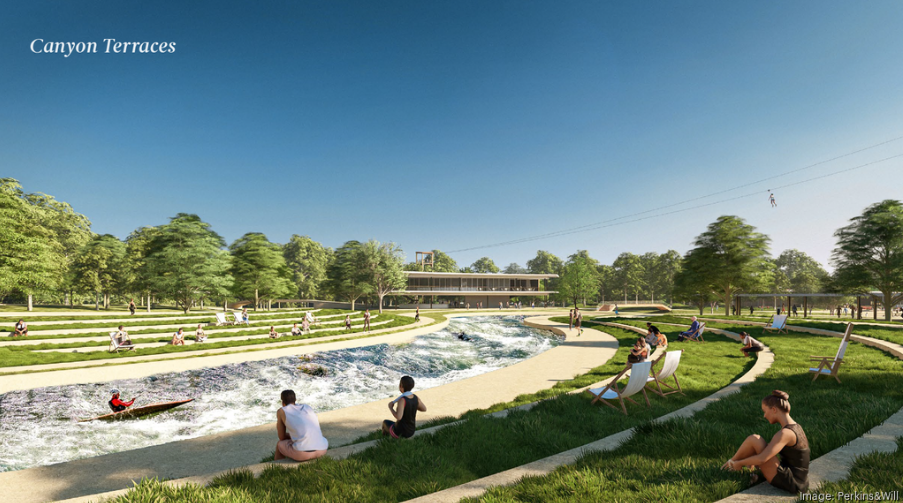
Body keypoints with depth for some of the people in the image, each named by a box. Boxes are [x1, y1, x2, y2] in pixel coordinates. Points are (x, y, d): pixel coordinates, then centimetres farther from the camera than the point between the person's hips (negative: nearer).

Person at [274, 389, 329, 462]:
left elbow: (282, 437, 16)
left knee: (280, 444, 30)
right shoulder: (307, 406, 22)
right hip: (321, 450, 3)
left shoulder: (281, 411, 10)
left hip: (302, 452, -3)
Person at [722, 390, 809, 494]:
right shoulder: (796, 427, 9)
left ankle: (732, 463, 11)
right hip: (800, 484, 10)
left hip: (790, 484, -10)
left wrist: (739, 463, -9)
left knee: (754, 439, -9)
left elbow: (761, 459, -25)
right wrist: (752, 461, 25)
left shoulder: (785, 433, -20)